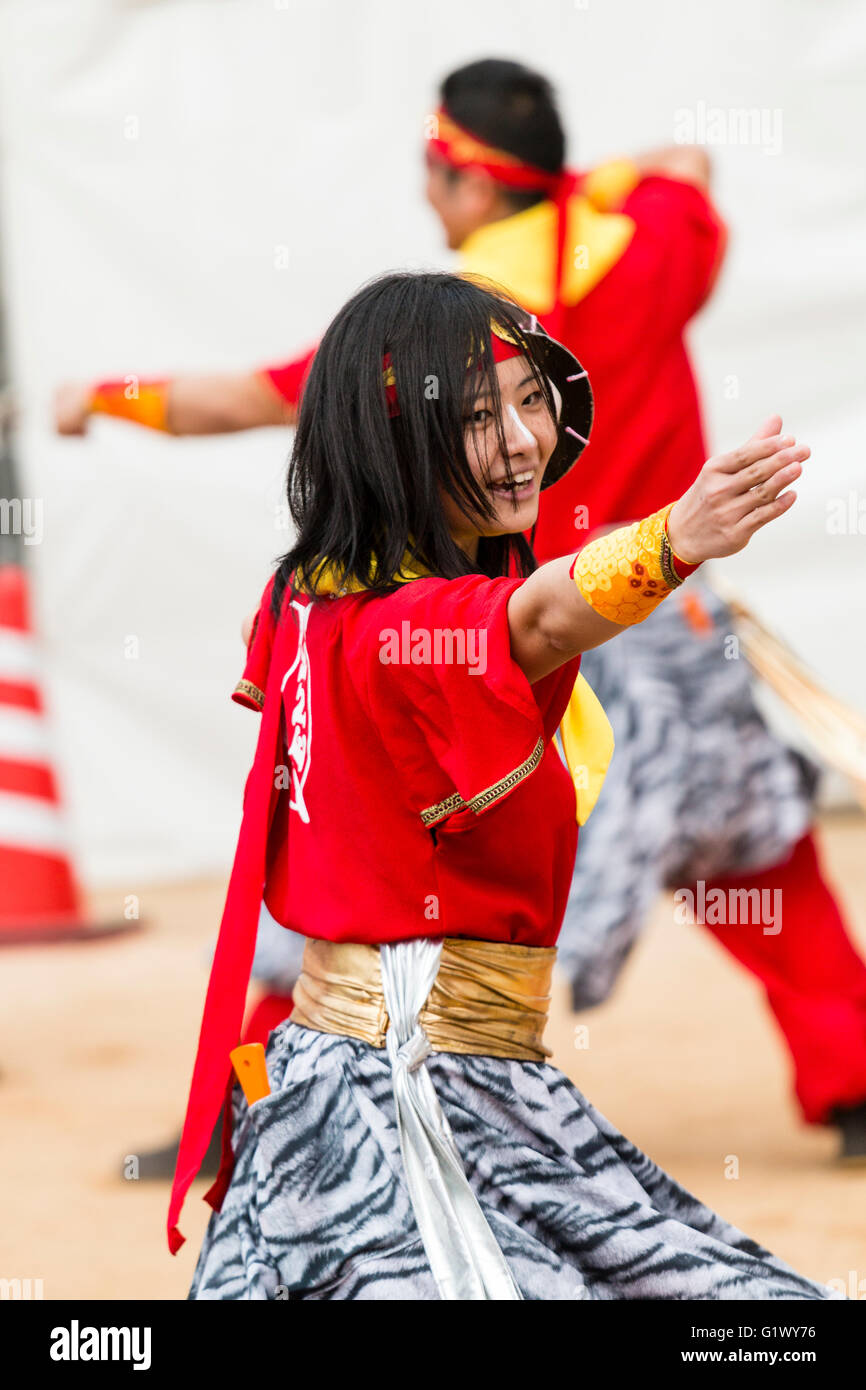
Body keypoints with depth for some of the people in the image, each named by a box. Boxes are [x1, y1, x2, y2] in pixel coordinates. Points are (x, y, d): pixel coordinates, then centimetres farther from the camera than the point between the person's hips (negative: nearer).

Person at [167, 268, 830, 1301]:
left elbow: (261, 683, 36)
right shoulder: (412, 627, -21)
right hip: (416, 1091, -11)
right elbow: (543, 617, -45)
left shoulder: (313, 597, 10)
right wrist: (673, 541, -64)